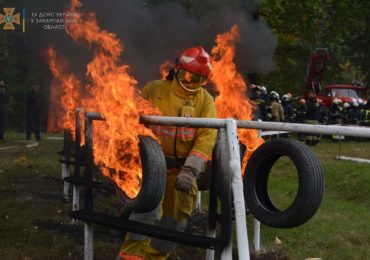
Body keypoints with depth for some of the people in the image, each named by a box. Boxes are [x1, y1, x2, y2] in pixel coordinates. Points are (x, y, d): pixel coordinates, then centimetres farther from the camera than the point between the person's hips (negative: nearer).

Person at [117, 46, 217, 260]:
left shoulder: (206, 101, -2)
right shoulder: (153, 90, -4)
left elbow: (207, 137, -12)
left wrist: (190, 170, -24)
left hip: (183, 168, 3)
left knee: (176, 218, 12)